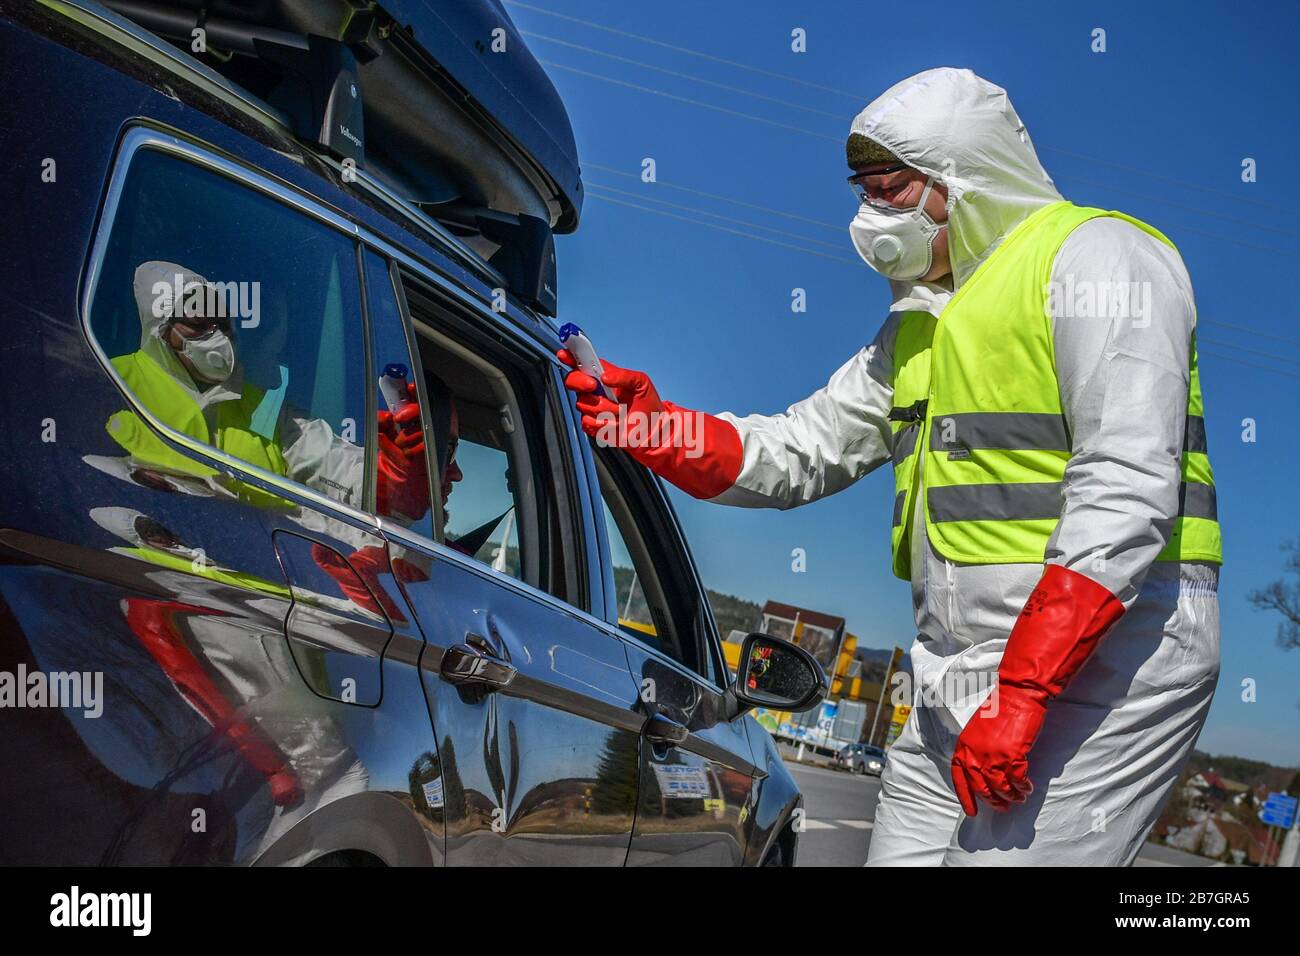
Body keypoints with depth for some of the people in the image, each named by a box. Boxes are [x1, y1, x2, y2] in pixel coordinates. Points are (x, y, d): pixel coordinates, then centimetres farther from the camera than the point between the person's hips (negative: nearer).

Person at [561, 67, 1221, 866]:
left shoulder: (1094, 258, -8)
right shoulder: (922, 327, 20)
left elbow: (1129, 491, -19)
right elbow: (797, 454, 17)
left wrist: (1022, 695, -23)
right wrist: (653, 427, 0)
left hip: (1100, 660, -8)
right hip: (958, 679, 8)